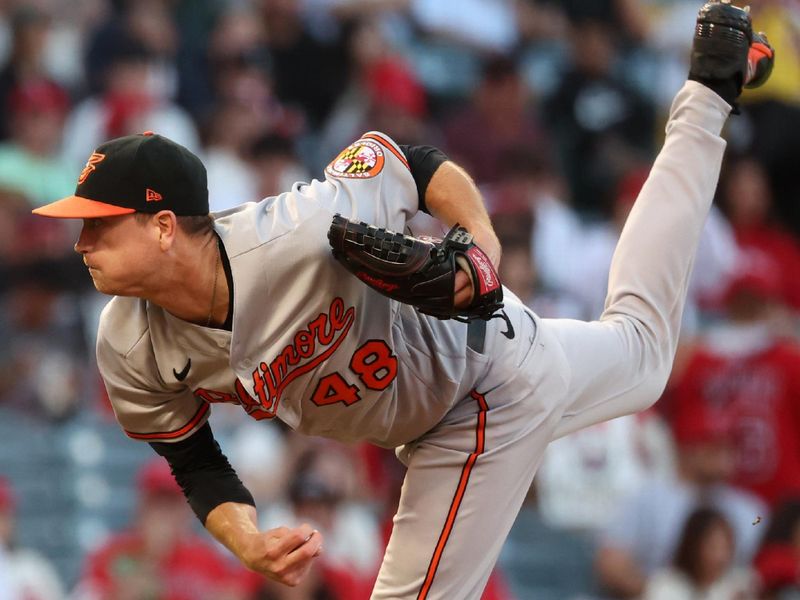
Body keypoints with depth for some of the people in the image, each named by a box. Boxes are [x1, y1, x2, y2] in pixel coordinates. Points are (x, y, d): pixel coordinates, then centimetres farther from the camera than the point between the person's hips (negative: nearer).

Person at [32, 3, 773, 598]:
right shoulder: (128, 352, -25)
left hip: (487, 372, -6)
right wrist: (245, 540, -30)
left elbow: (408, 162, -23)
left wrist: (483, 241, -40)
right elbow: (194, 461, -10)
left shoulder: (305, 235, -42)